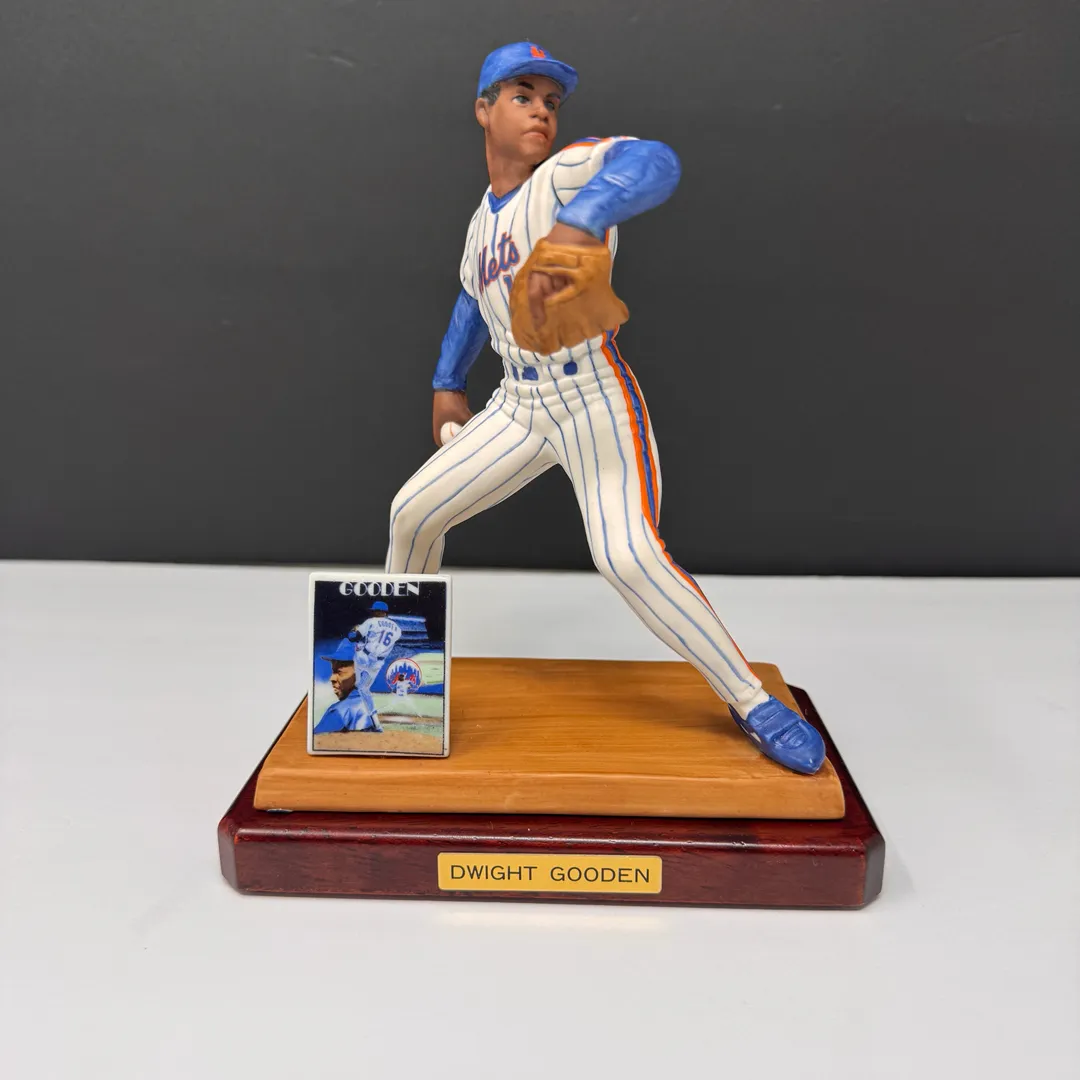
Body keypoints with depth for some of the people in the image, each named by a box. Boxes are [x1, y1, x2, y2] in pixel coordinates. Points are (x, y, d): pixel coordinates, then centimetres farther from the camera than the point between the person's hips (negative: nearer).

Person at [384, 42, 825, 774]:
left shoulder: (568, 173, -9)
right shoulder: (483, 218, 14)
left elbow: (655, 163, -32)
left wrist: (577, 223, -50)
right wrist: (449, 384, 30)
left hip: (595, 402, -7)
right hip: (518, 408, 7)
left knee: (629, 557, -25)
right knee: (413, 512, 9)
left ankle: (754, 703, -8)